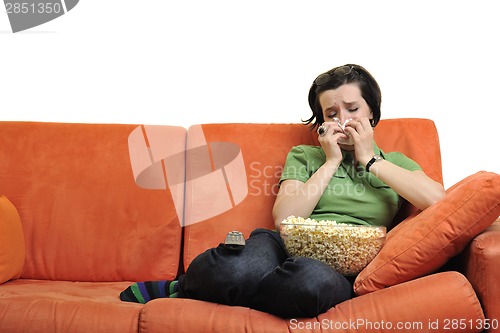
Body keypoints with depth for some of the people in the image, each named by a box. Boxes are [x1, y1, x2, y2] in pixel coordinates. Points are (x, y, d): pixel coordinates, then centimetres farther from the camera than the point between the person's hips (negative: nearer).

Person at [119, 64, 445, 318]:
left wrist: (370, 159, 5)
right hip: (290, 247, 0)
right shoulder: (303, 156, 21)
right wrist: (331, 162, 5)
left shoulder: (394, 162, 22)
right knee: (239, 268, -40)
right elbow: (284, 219, 3)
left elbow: (436, 198, -1)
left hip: (346, 267, 1)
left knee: (314, 280, -41)